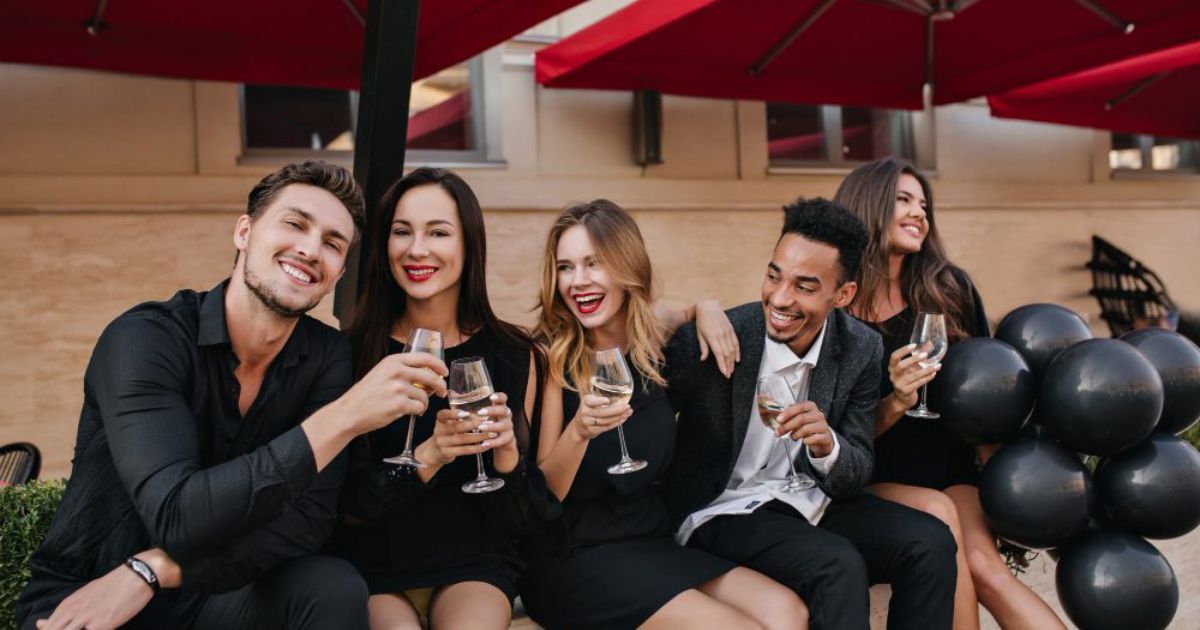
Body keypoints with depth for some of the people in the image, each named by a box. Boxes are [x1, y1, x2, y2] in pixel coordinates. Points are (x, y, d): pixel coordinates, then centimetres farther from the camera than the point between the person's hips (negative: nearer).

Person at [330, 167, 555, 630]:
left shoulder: (513, 356, -2)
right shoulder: (355, 352, -6)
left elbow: (522, 513, 2)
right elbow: (348, 504, -5)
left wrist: (506, 450, -18)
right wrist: (427, 457, -21)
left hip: (474, 564, 1)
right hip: (374, 563, 0)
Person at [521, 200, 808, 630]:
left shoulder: (651, 337, 1)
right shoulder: (551, 357, -12)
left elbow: (678, 314, 28)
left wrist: (704, 308, 5)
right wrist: (579, 431, -31)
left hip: (650, 541, 6)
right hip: (572, 558, -5)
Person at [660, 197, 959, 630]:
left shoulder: (861, 349, -7)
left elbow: (856, 476, -5)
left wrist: (827, 445, -25)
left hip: (810, 499, 5)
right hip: (723, 510, -5)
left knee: (930, 542, -15)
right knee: (839, 565, -29)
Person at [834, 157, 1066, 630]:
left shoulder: (949, 289, 0)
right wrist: (895, 403, -23)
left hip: (950, 468, 2)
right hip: (869, 483, -2)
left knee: (982, 565, -26)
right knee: (936, 513, -32)